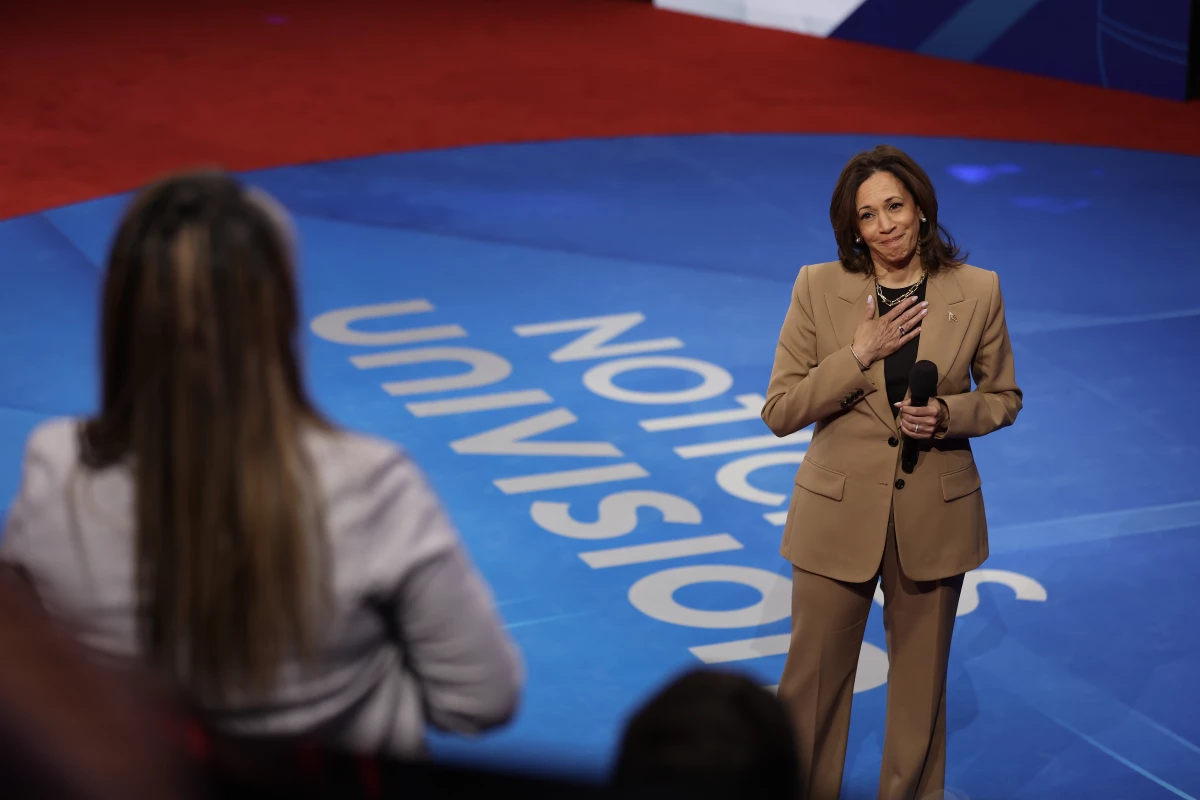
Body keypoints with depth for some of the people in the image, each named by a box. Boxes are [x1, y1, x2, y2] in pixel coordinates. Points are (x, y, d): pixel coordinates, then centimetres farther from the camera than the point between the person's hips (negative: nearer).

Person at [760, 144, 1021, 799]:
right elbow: (779, 411, -7)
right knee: (814, 678, 7)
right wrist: (860, 355, -19)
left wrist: (948, 415, -15)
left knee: (920, 680, 14)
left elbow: (1003, 396, 6)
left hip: (935, 517, 1)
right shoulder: (819, 288, -7)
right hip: (839, 514, -1)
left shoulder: (976, 291, -6)